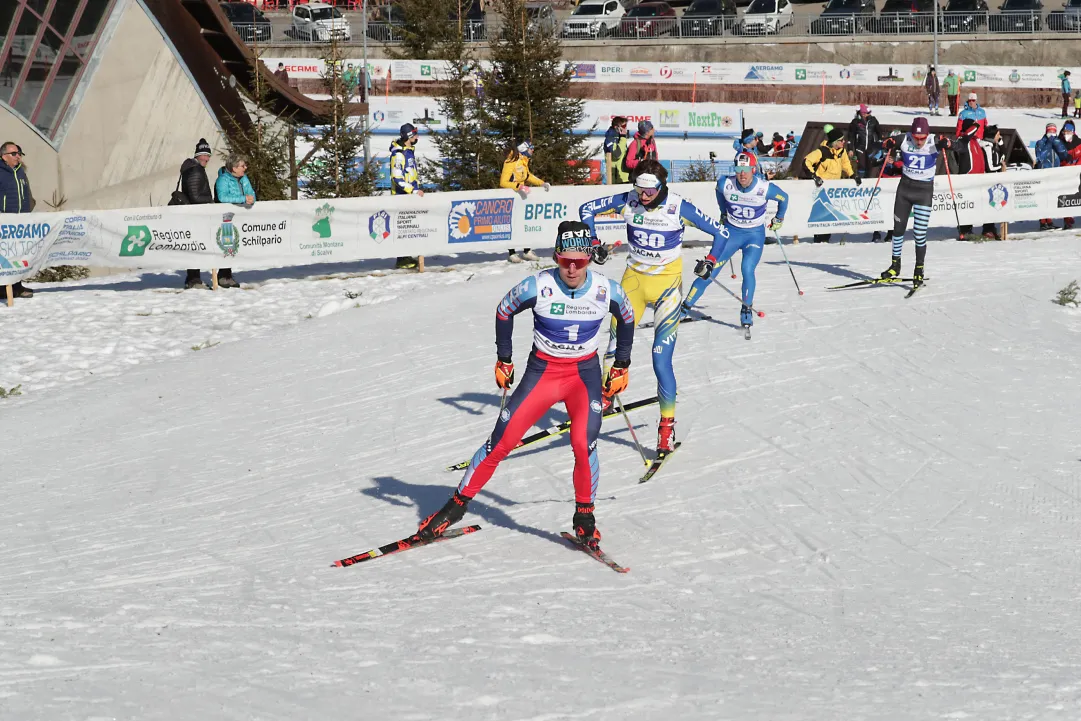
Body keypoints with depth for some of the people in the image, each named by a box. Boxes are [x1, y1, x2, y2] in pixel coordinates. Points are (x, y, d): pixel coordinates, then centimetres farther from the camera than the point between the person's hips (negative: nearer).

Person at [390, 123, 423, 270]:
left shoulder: (410, 151, 13)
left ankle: (406, 256, 22)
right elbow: (397, 178, -23)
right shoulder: (398, 154, -18)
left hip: (411, 195, 10)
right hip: (401, 195, -10)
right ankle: (401, 260, -5)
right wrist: (414, 191, -23)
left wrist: (418, 188, 17)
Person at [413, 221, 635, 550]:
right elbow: (503, 312, 1)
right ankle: (458, 504, 13)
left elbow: (627, 319, 9)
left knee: (584, 443, -22)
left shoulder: (606, 291, -13)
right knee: (501, 442, -4)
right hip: (542, 371, 0)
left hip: (585, 374, 0)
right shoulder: (537, 287, -17)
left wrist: (621, 367, 11)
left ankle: (584, 516, 0)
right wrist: (503, 360, 5)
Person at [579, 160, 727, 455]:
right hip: (634, 277, 3)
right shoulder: (627, 202, -8)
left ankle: (667, 425, -3)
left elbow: (721, 232, -7)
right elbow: (587, 209, 5)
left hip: (667, 282, -3)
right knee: (617, 345, -1)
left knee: (661, 357, -12)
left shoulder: (679, 208, -15)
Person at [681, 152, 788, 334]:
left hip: (755, 235, -1)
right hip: (731, 231, 1)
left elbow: (784, 198, 0)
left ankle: (747, 311, -4)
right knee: (708, 272, -5)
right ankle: (685, 307, 7)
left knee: (747, 270, -22)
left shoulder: (765, 188, -22)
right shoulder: (725, 184, -17)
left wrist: (778, 219, 13)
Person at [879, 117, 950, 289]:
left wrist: (946, 143, -43)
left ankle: (919, 271, 8)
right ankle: (895, 265, 27)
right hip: (904, 188, 3)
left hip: (924, 191, -3)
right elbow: (887, 144, -7)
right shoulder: (904, 140, -8)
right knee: (898, 228, 11)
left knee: (919, 233, -7)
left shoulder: (933, 143, -11)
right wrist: (888, 144, -30)